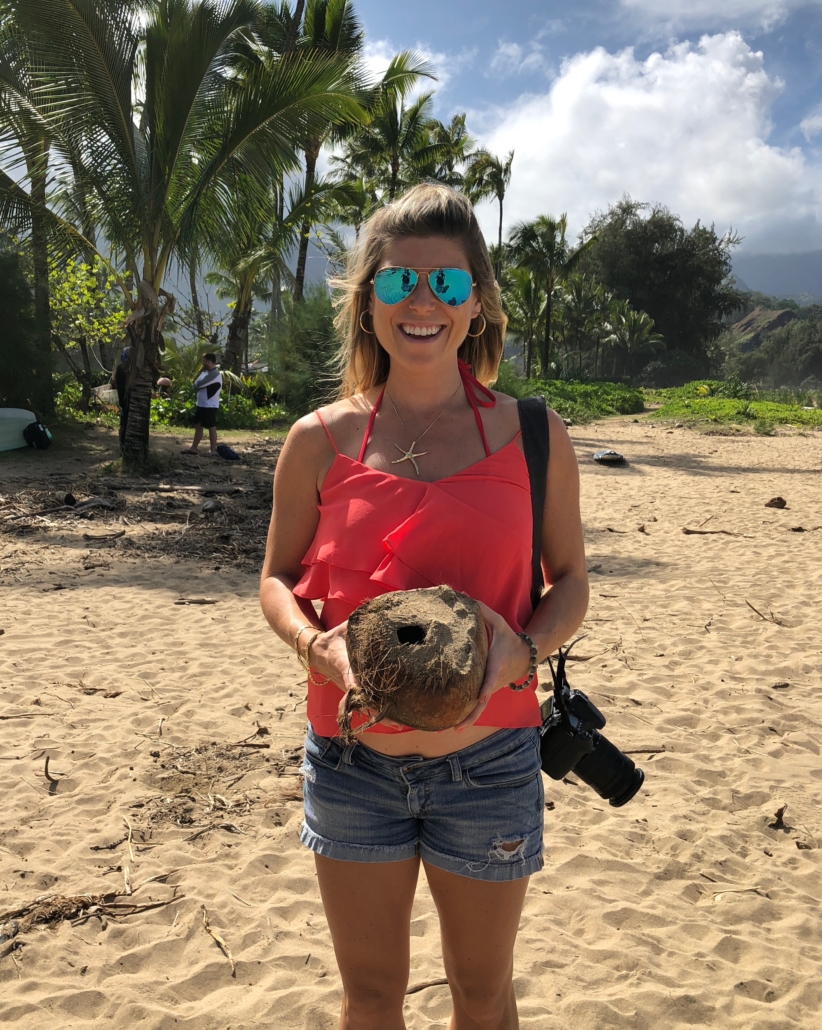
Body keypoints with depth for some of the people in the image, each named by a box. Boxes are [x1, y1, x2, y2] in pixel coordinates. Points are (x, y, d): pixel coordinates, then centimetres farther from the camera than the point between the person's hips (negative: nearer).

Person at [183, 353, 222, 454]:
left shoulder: (214, 374, -19)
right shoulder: (207, 372, 14)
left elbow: (198, 384, -21)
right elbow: (197, 385, 15)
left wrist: (196, 383, 0)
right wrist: (197, 384, -6)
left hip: (209, 406, -10)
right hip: (201, 404, 10)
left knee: (211, 427, -2)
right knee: (198, 426, 12)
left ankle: (213, 450, 4)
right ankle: (193, 448, 18)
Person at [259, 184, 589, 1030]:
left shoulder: (531, 436, -4)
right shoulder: (321, 441, -3)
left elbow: (569, 581, 3)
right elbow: (277, 580, 6)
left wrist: (523, 649, -17)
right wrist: (319, 648, -15)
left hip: (488, 761, 0)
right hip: (352, 760, 1)